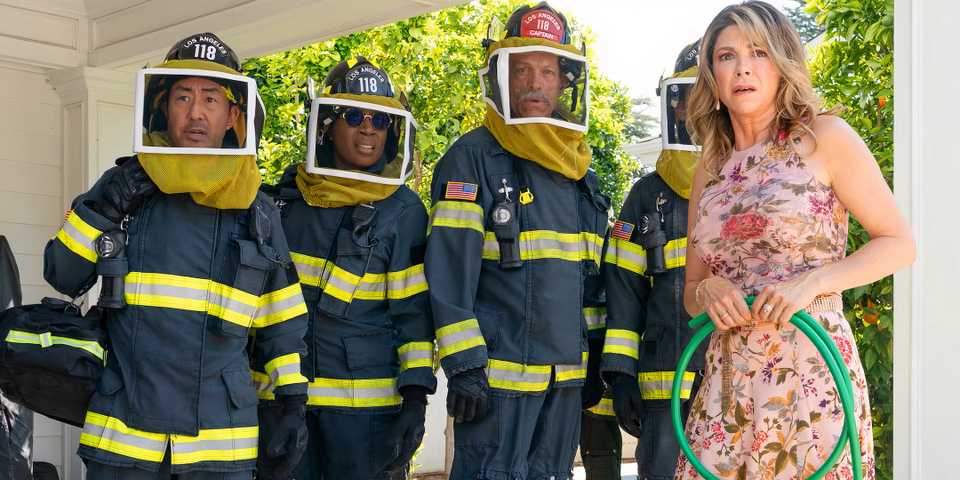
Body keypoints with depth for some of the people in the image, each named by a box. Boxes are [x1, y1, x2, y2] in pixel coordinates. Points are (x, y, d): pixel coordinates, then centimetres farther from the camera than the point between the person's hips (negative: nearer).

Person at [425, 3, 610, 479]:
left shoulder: (579, 171, 14)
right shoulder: (472, 158, -8)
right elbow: (449, 272, -14)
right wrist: (463, 364, -18)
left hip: (567, 373, 7)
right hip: (498, 372, -7)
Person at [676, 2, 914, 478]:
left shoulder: (825, 138, -2)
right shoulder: (710, 170, 12)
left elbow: (900, 244, -2)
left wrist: (810, 282, -15)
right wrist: (708, 291, -6)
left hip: (812, 371, -4)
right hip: (726, 380, 4)